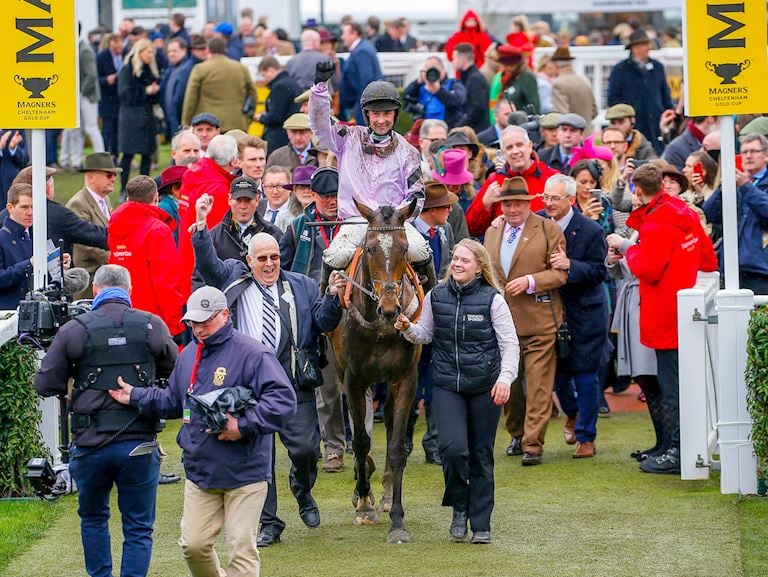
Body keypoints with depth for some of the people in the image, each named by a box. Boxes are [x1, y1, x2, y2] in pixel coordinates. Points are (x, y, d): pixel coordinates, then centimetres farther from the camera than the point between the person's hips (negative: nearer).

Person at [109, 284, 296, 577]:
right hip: (200, 472, 7)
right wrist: (135, 397, 15)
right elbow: (173, 401, 24)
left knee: (241, 550, -3)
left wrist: (244, 426, -26)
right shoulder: (189, 355, 11)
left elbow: (283, 399, -21)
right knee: (193, 544, 7)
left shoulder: (251, 354, -13)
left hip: (244, 473, -7)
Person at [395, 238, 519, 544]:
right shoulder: (436, 297, 3)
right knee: (453, 448, -16)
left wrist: (505, 378, -19)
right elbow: (426, 334, 14)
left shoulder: (492, 300, -5)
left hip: (485, 386, -1)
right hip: (447, 385, 1)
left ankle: (481, 524, 15)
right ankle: (459, 507, 10)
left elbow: (510, 344, -5)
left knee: (481, 455, 5)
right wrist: (408, 329, -8)